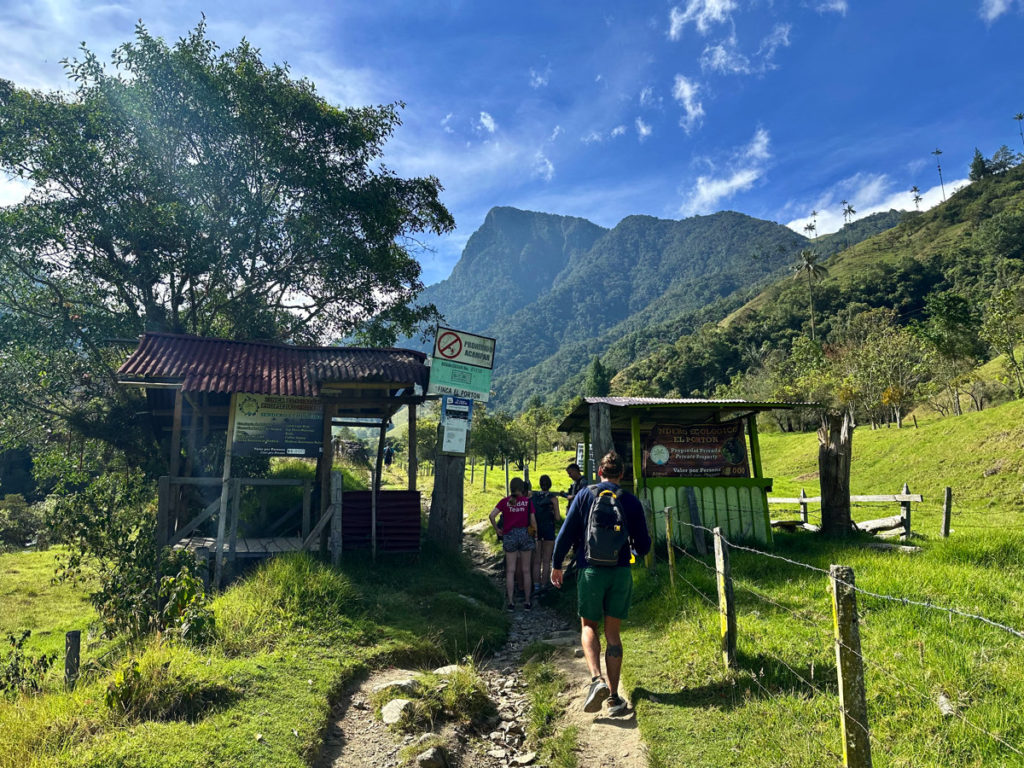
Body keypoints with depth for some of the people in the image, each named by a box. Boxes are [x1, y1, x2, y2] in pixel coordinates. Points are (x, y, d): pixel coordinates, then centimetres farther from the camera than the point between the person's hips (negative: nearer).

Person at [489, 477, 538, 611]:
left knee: (510, 571, 6)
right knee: (525, 570, 9)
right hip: (525, 534, 0)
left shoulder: (505, 501, 0)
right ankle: (527, 601, 16)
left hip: (509, 536, 0)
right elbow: (533, 521, -1)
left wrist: (497, 529, 4)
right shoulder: (528, 501, -1)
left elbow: (492, 515, -10)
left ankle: (511, 602, 6)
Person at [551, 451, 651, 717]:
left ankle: (596, 678, -10)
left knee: (589, 627, 13)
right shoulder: (631, 501, 1)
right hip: (621, 574, 1)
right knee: (613, 633, 11)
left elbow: (566, 533, -1)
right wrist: (636, 549, 28)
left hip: (590, 571, -1)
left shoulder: (585, 495, -1)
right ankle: (613, 696, 11)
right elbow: (643, 546, 4)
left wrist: (556, 565, 10)